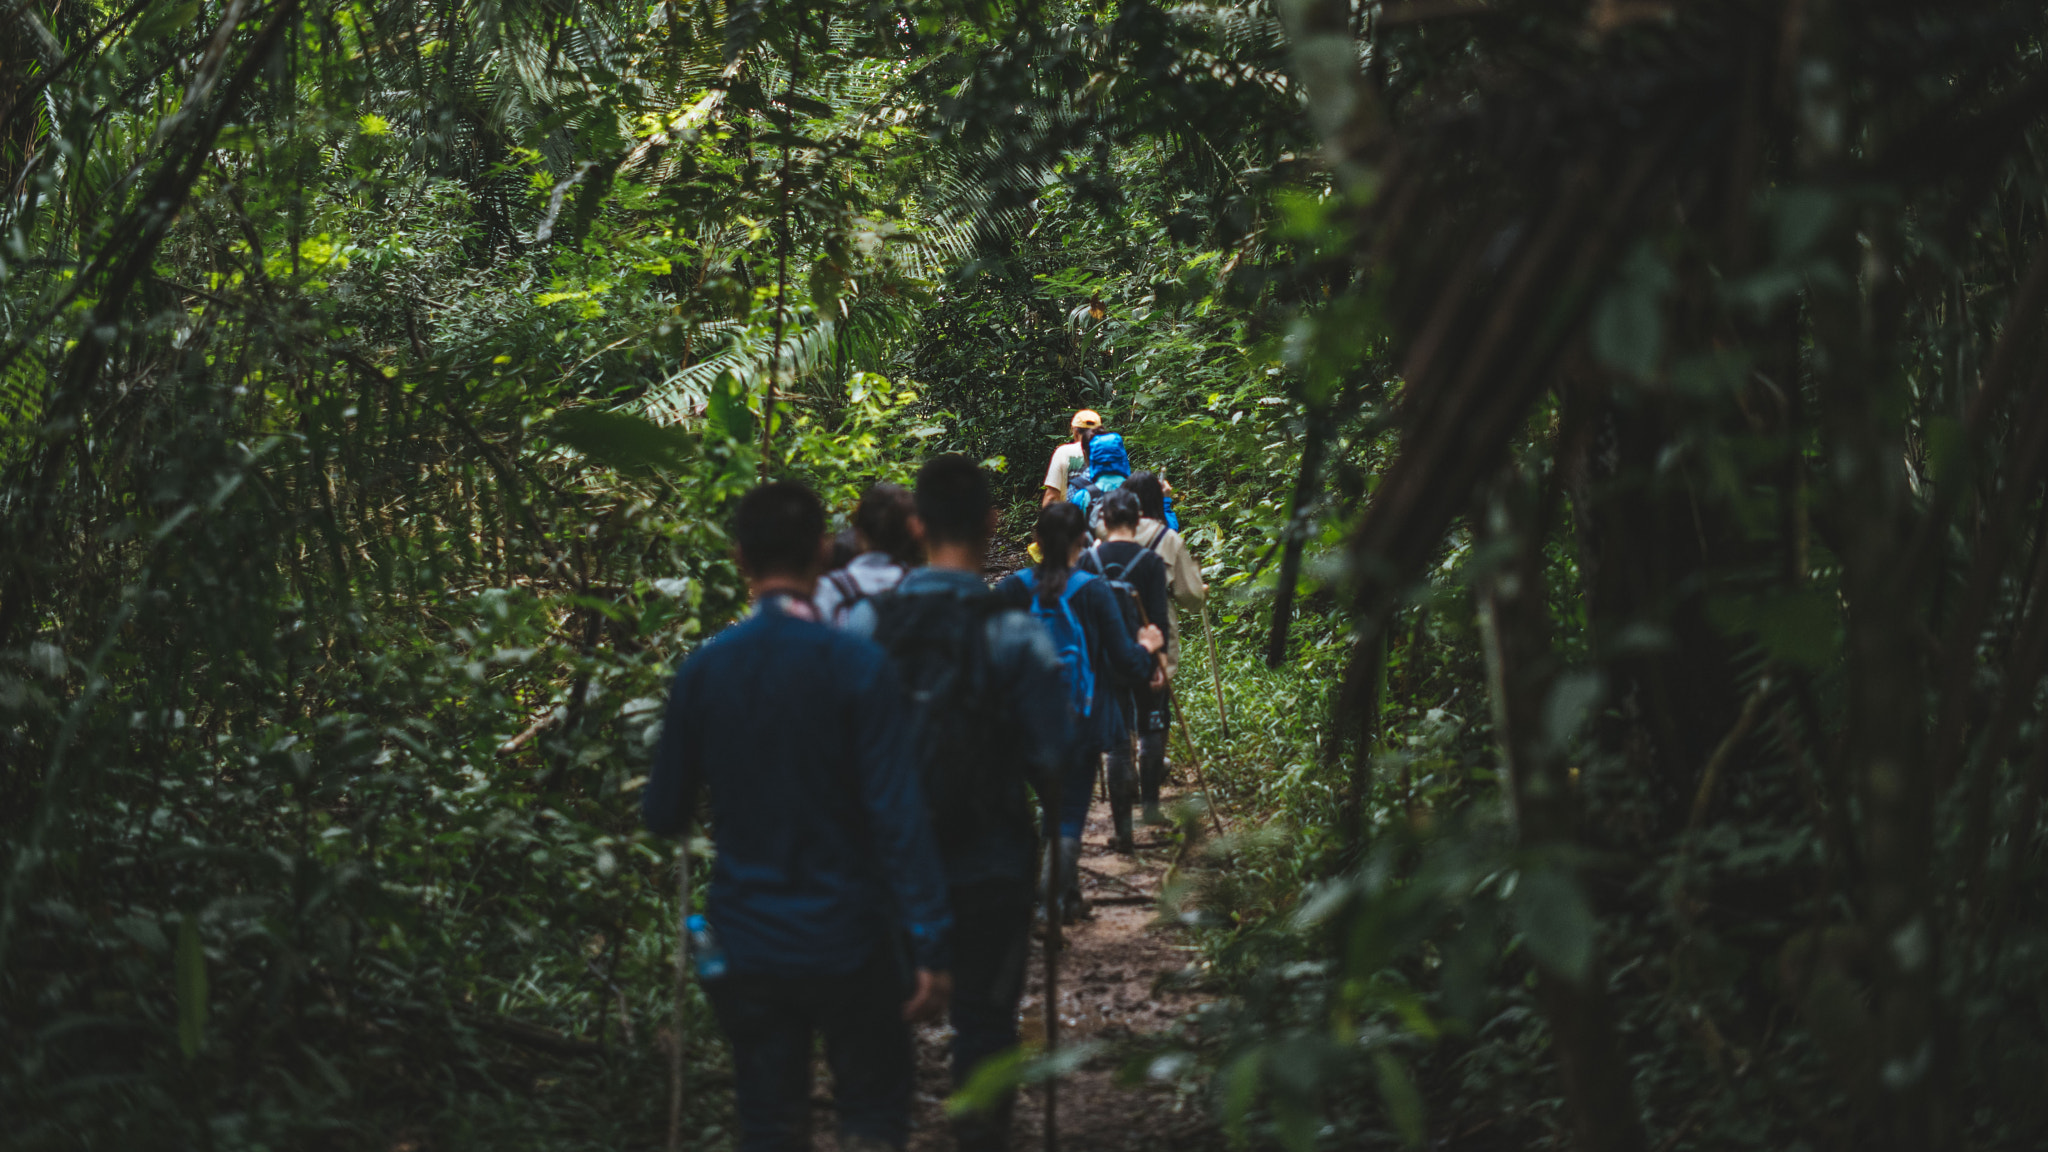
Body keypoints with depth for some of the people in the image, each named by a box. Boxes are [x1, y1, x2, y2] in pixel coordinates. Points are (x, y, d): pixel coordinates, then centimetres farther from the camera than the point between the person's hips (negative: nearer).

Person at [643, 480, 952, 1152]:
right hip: (847, 940, -3)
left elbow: (664, 816, 4)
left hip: (749, 946, 3)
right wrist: (930, 947, -11)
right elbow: (899, 817, -15)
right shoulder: (858, 667, -12)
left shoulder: (702, 671, -3)